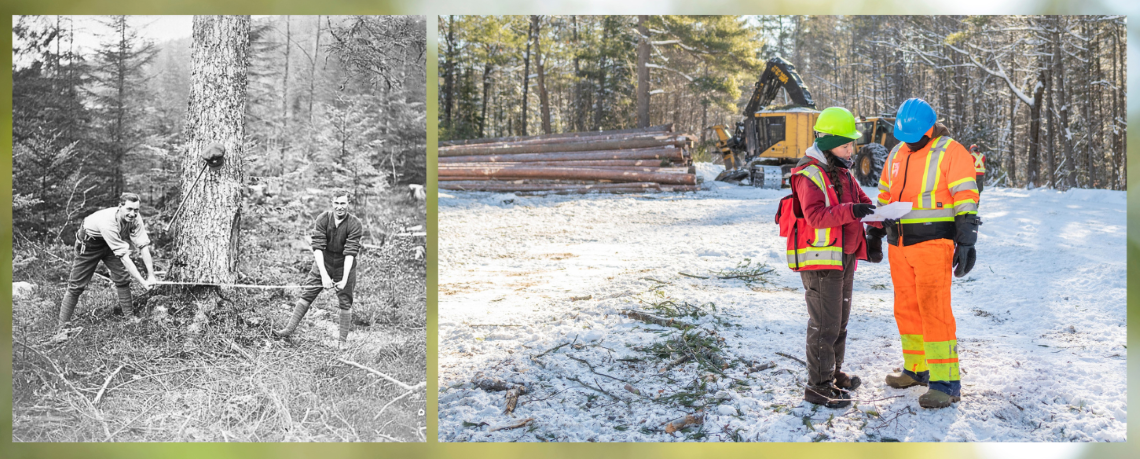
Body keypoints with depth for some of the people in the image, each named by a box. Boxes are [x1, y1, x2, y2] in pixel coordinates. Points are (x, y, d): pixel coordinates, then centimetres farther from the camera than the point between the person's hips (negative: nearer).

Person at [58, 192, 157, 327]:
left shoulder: (135, 219, -26)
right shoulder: (108, 222, -43)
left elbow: (144, 246, -26)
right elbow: (123, 256, -42)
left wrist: (151, 275, -35)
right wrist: (143, 282, -43)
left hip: (111, 241, 5)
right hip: (88, 243, -5)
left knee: (122, 278, -5)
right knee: (77, 285, -2)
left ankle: (129, 316, 7)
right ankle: (63, 325, 7)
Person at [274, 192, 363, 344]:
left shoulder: (355, 225, -19)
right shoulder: (323, 219, -14)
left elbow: (350, 253, -24)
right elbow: (318, 247, -21)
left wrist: (344, 279, -31)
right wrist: (324, 275, -30)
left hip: (344, 266, -2)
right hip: (323, 263, 2)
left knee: (345, 302, 1)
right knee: (306, 294, 0)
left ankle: (343, 341, 11)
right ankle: (289, 330, 7)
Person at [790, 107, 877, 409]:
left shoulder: (843, 172, 14)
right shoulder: (809, 175, -17)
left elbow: (861, 201, 20)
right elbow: (815, 215, -27)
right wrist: (849, 211, -39)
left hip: (844, 258, 10)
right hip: (821, 259, -10)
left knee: (840, 319, 19)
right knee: (825, 324, -6)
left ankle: (834, 372, 34)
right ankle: (818, 386, 2)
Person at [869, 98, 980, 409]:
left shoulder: (951, 153, -7)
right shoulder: (897, 155, 14)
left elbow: (966, 202, -11)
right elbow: (885, 197, 23)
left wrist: (966, 243, -16)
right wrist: (875, 234, 21)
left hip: (933, 244, -7)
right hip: (899, 246, 7)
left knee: (934, 310, -10)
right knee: (907, 309, 11)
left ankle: (946, 382, -5)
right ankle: (917, 368, 24)